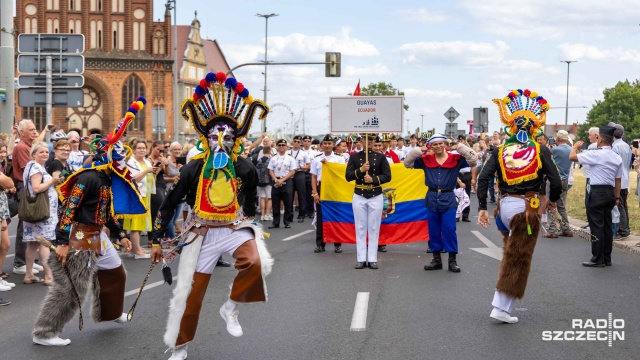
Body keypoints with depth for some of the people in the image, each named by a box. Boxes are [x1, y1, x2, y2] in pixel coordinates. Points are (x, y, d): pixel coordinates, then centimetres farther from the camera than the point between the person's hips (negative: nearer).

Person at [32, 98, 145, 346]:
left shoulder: (106, 179, 11)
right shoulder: (88, 178, -19)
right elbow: (69, 209, -22)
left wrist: (120, 235, 20)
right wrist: (63, 242, -25)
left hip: (97, 237, 10)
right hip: (79, 238, -10)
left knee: (115, 273, 22)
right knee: (70, 288, -8)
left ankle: (108, 313, 42)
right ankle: (44, 333, -1)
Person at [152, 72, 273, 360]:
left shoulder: (245, 169, -7)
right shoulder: (193, 169, -10)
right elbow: (168, 205, -1)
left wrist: (251, 227, 22)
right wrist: (157, 241, 1)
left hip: (235, 228, 1)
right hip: (202, 233, 0)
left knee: (256, 262, -31)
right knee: (190, 293, 4)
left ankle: (231, 308, -5)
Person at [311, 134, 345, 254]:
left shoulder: (339, 159, 4)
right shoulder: (316, 159, 8)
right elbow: (313, 177, 6)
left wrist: (328, 163, -14)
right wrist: (315, 192, -3)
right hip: (321, 188, 2)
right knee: (320, 217, 4)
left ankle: (337, 244, 9)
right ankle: (320, 244, 11)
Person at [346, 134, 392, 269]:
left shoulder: (381, 157, 3)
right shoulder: (354, 157, 4)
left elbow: (387, 176, -2)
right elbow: (348, 176, -3)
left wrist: (373, 179, -17)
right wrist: (360, 170, -18)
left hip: (376, 197, 0)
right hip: (359, 196, 1)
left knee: (374, 229, 2)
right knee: (360, 228, 3)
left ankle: (372, 259, 6)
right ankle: (361, 259, 6)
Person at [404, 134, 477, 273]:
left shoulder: (456, 159, -2)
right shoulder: (426, 159, 4)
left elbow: (473, 160, -10)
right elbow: (407, 163, 5)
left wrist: (459, 146, -13)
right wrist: (419, 151, -6)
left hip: (448, 199, -3)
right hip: (432, 198, 3)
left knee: (449, 229, -5)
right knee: (433, 230, 8)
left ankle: (452, 260, 4)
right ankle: (436, 259, 18)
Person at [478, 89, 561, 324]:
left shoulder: (501, 151, 3)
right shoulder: (540, 151, -4)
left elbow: (483, 178, -5)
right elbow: (556, 182, -9)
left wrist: (482, 208, -2)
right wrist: (552, 201, 11)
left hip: (505, 205, 4)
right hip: (527, 208, -3)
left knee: (510, 254, 23)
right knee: (519, 259, 4)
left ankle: (501, 304, 25)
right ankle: (502, 308, 5)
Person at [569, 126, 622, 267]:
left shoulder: (596, 154, -13)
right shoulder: (617, 158, 9)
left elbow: (572, 157, -13)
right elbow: (618, 180, 12)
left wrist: (575, 147, 7)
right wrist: (617, 197, 17)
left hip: (597, 192, -7)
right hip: (610, 192, 7)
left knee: (596, 225, -4)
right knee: (607, 226, 11)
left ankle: (598, 259, -3)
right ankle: (607, 259, 17)